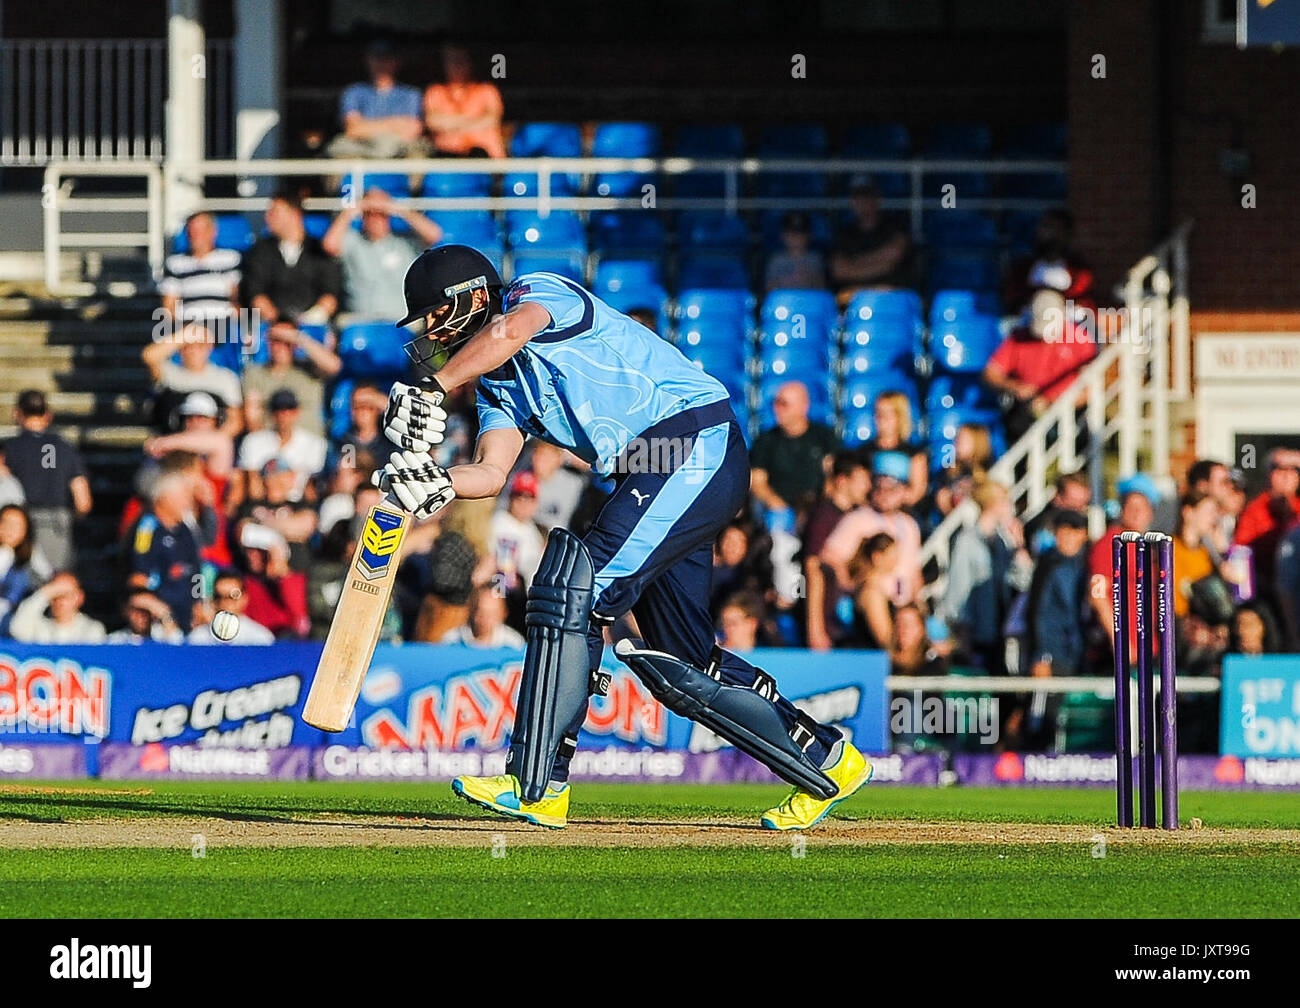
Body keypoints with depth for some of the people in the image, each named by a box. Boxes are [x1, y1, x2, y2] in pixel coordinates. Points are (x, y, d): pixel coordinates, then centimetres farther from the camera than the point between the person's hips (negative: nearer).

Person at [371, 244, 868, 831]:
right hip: (657, 476, 10)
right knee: (679, 666, 9)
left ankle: (536, 786, -23)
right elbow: (490, 472, 2)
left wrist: (430, 395, -26)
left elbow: (508, 329, -28)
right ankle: (826, 761, 22)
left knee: (575, 588, -20)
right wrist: (434, 484, -18)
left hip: (701, 442, -10)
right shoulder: (499, 386, 20)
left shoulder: (541, 292, -3)